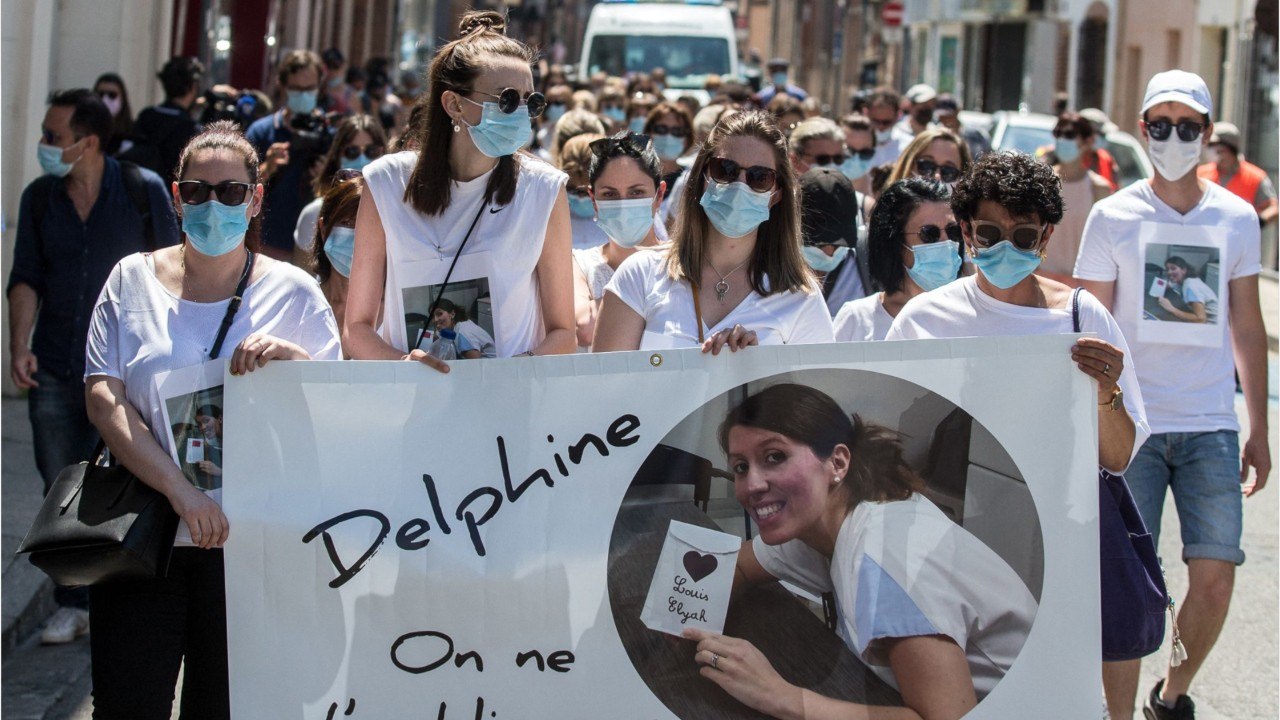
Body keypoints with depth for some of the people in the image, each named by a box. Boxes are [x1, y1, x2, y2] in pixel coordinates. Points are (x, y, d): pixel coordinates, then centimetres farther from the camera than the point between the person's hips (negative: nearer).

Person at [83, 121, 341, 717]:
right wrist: (182, 492, -13)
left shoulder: (292, 293, 7)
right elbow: (104, 397, -1)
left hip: (249, 540, 0)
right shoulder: (134, 279, 9)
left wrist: (294, 359, -17)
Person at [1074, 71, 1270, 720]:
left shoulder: (1236, 218, 7)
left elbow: (1248, 327, 12)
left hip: (1211, 427, 2)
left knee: (1215, 577, 2)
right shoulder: (1113, 217, 0)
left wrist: (1259, 432, 10)